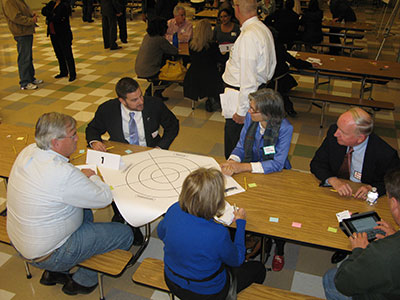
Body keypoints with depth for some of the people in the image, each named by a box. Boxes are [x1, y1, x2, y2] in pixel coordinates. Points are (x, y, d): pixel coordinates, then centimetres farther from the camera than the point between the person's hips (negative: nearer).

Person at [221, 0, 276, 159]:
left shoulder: (249, 36, -21)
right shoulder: (264, 29, 11)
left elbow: (248, 79, -22)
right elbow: (270, 67, 19)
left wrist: (241, 110, -17)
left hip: (241, 97, -10)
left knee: (234, 153, 1)